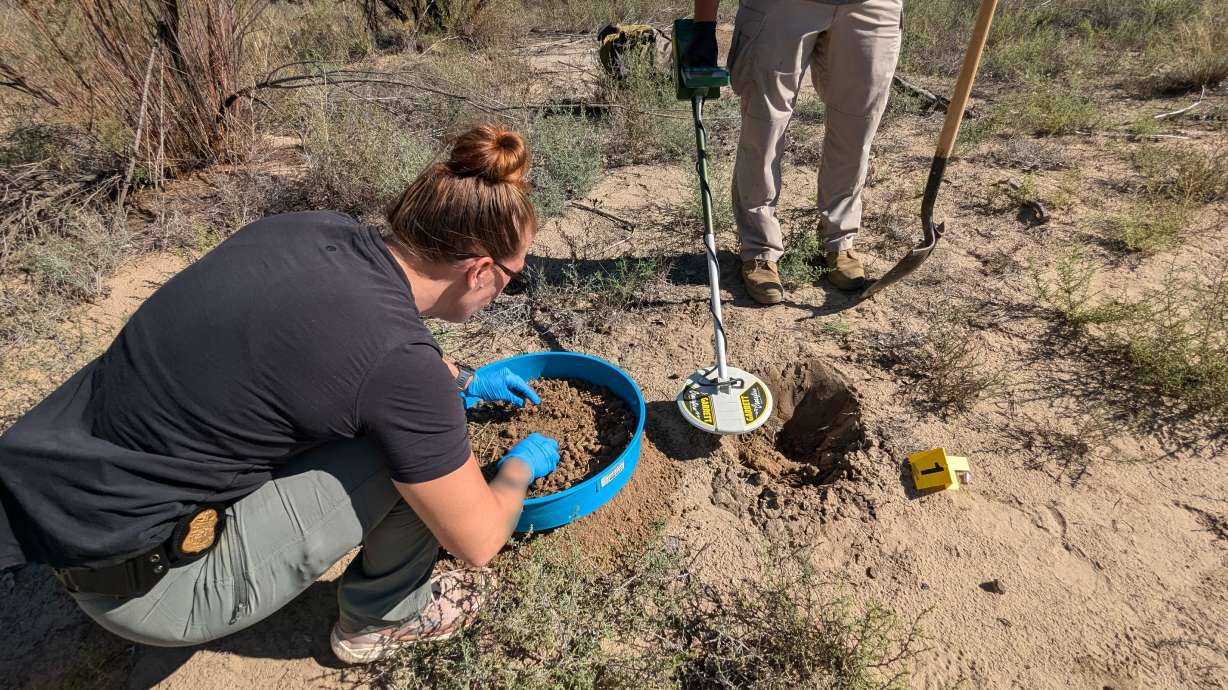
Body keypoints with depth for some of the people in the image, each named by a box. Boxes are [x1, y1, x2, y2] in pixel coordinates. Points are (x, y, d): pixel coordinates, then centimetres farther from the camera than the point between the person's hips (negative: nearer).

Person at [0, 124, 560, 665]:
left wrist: (463, 382, 25)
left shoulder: (313, 227, -5)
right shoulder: (402, 363, -26)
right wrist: (521, 466, 8)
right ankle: (385, 617, 16)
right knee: (423, 446, -9)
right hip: (143, 580, -7)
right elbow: (478, 541, -11)